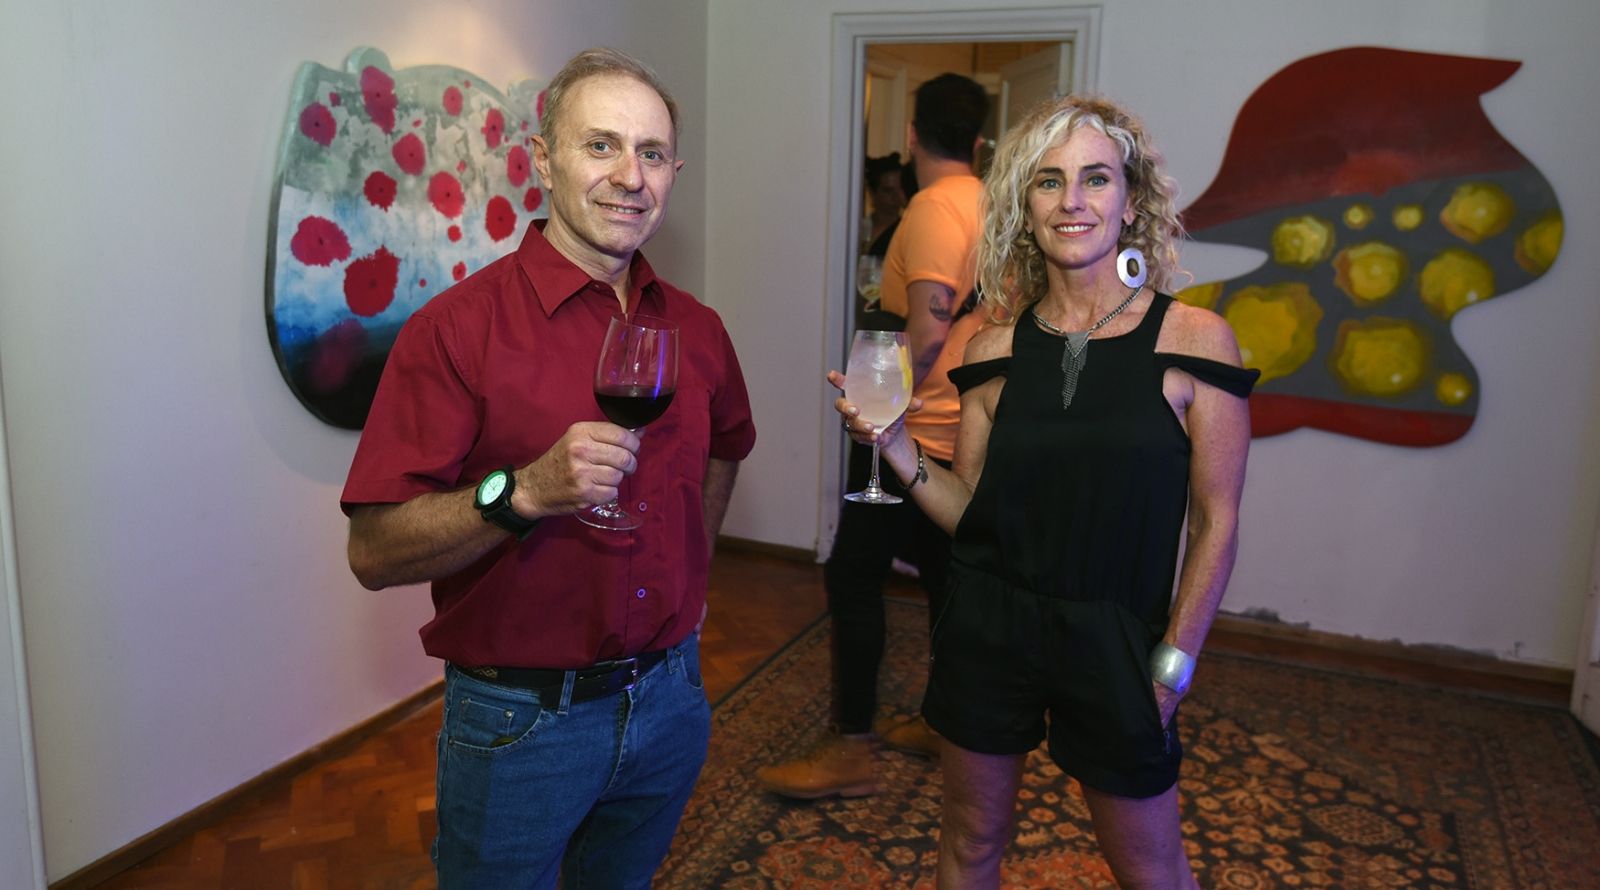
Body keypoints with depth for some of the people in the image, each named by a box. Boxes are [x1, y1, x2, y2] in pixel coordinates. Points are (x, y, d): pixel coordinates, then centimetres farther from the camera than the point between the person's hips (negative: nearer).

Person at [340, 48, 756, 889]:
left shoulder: (694, 328, 1)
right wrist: (524, 491, -33)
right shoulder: (459, 325, -16)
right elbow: (374, 553, -20)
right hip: (519, 721, -5)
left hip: (669, 698, 5)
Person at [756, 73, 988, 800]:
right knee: (944, 576, 15)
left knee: (853, 579, -4)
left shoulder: (934, 207, -15)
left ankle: (851, 748, 2)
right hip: (963, 432, 9)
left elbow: (928, 329, -24)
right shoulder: (990, 207, 11)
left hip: (913, 431, -9)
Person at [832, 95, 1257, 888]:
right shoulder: (996, 349, -1)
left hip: (1112, 642, -2)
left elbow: (1215, 524, -5)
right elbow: (970, 512, 3)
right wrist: (895, 446, -12)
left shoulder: (1193, 341, -10)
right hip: (988, 629, 3)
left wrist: (1171, 666, -5)